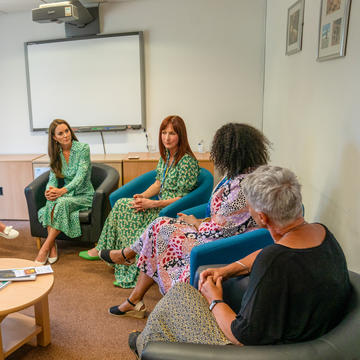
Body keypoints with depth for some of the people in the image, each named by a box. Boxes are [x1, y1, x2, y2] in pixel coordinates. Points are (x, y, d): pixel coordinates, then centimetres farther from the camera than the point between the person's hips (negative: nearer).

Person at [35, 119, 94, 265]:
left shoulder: (83, 148, -10)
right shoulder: (56, 153, 7)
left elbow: (80, 176, -18)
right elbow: (53, 177, 1)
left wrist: (62, 190, -33)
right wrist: (49, 190, -23)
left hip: (83, 195, -4)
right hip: (66, 194, 4)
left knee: (61, 202, -33)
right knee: (52, 200, -30)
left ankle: (45, 247, -25)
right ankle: (52, 246, -26)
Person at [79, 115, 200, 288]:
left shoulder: (188, 161, -17)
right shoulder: (165, 155, 8)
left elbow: (183, 199, -18)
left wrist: (152, 204, -20)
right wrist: (143, 196, -4)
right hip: (160, 206, 8)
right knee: (121, 204, -6)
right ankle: (102, 249, 4)